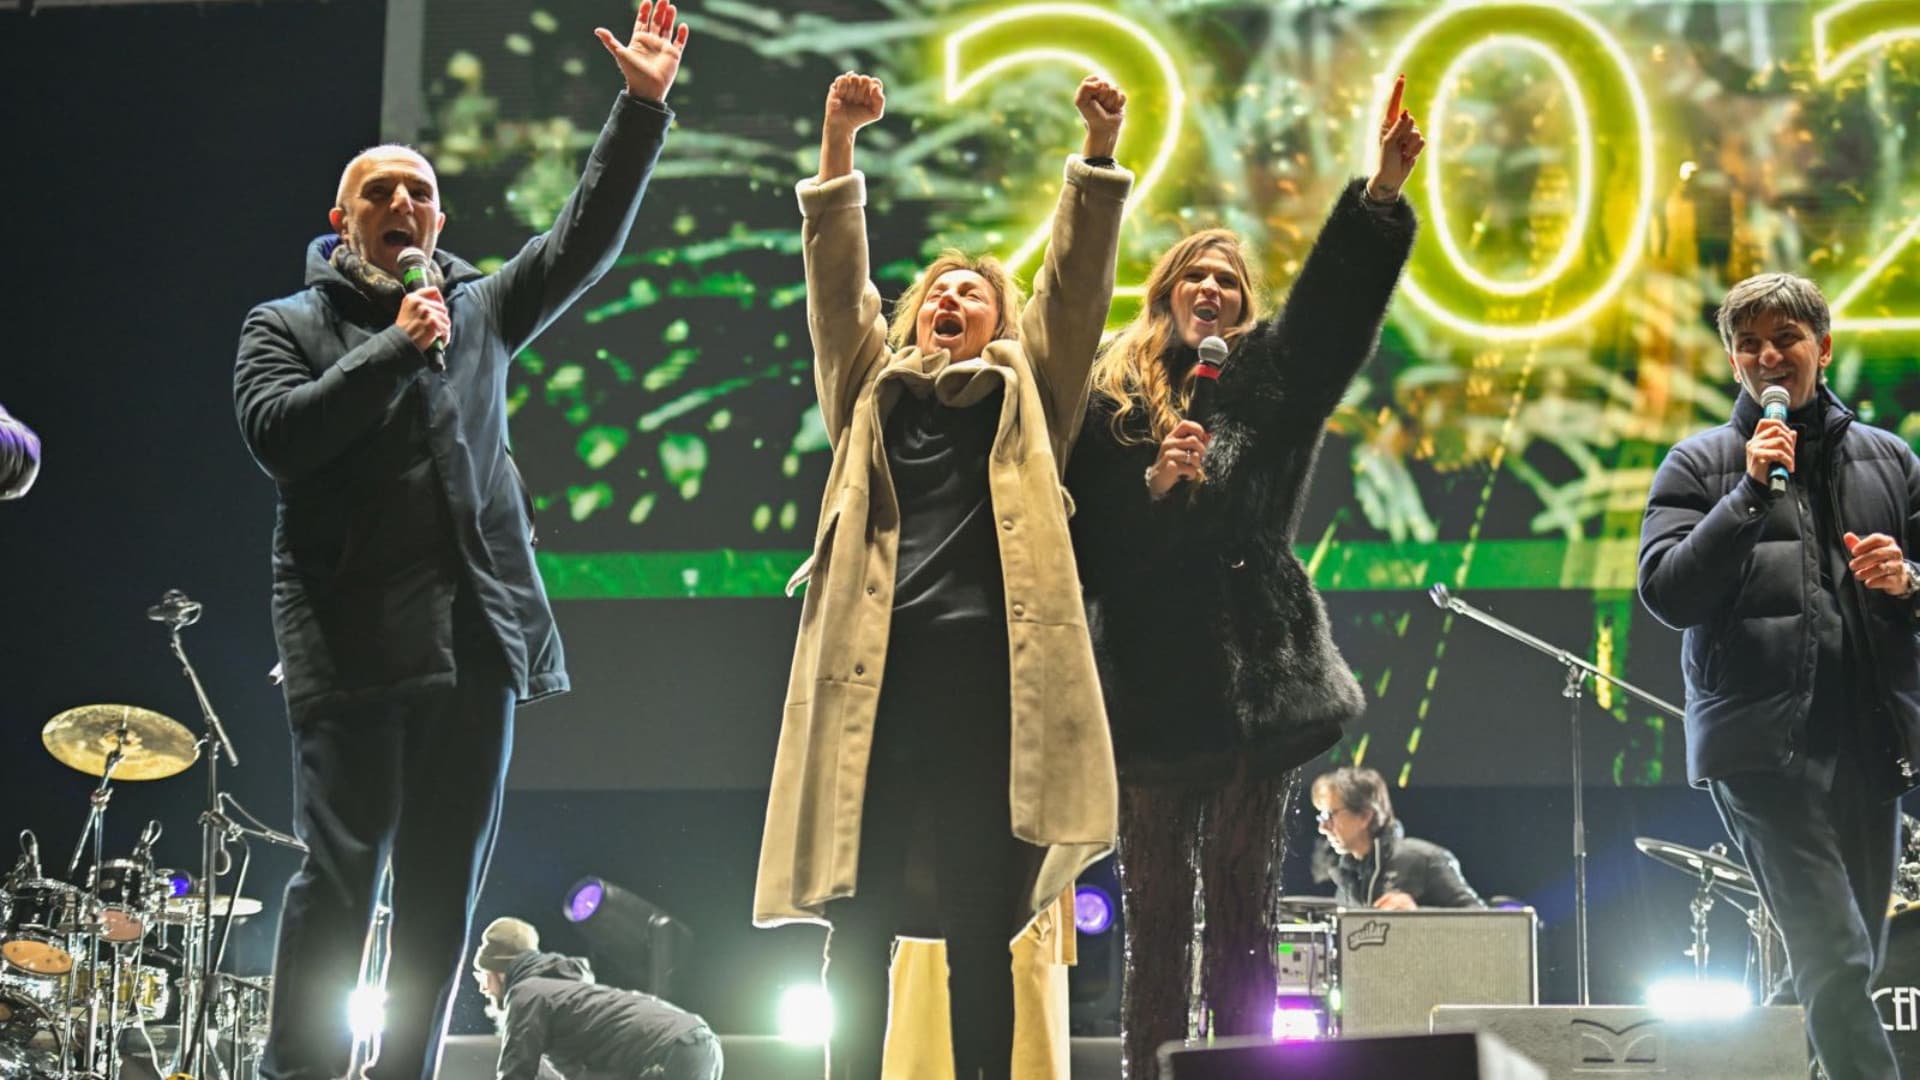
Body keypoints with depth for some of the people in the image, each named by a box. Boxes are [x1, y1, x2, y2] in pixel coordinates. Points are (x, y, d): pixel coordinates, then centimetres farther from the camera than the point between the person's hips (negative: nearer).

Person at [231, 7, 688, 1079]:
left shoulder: (477, 307, 20)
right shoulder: (286, 326, 9)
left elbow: (585, 241, 14)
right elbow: (280, 436, -8)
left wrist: (642, 108, 6)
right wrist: (396, 348, -9)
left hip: (478, 634, 4)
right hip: (354, 640, -4)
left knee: (446, 889, 3)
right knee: (342, 878, -8)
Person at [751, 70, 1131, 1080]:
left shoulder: (1025, 393, 21)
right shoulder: (871, 386, 24)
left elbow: (1075, 280, 11)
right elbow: (836, 280, 13)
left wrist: (1099, 151, 0)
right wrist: (837, 144, 2)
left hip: (984, 663, -1)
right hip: (875, 663, 1)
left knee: (980, 932, -2)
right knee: (859, 925, -3)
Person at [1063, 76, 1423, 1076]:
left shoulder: (1266, 383, 12)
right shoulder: (1108, 400, 8)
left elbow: (1334, 300, -3)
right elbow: (1083, 537, 2)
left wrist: (1383, 191, -15)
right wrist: (1156, 483, -13)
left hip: (1253, 684, 1)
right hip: (1147, 686, -1)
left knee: (1242, 917, 3)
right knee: (1154, 921, 3)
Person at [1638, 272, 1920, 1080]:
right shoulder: (1699, 465, 6)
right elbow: (1667, 595, -5)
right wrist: (1752, 493, -12)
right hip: (1763, 745, -4)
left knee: (1852, 966, 10)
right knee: (1836, 962, -16)